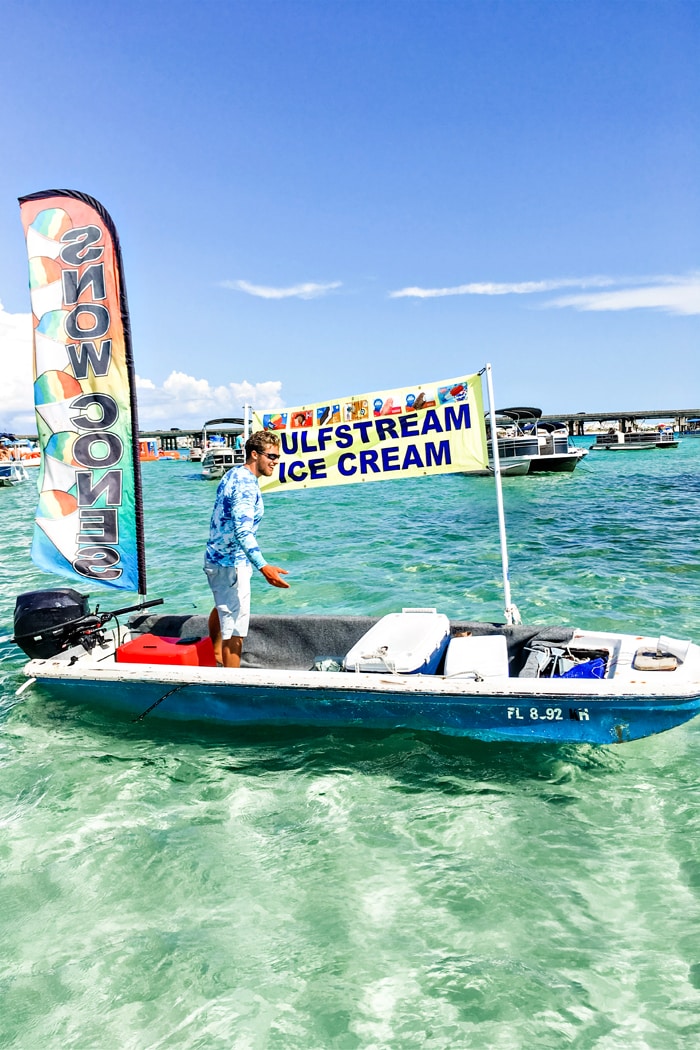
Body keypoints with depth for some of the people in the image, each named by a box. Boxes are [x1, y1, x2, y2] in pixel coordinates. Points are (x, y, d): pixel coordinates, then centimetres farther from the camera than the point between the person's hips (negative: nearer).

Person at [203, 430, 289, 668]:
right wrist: (263, 566, -46)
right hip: (230, 563, -11)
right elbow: (242, 530, -35)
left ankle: (215, 654, 52)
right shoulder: (247, 484, -23)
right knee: (235, 630, -7)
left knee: (223, 607, 32)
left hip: (216, 557, 11)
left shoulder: (234, 473, 8)